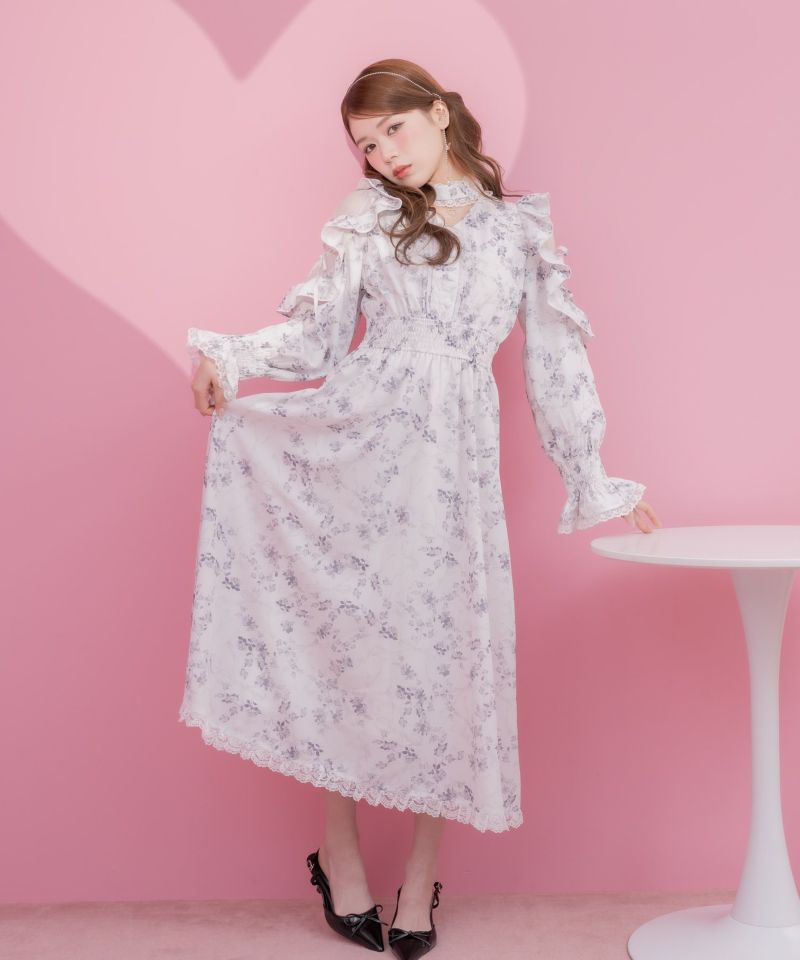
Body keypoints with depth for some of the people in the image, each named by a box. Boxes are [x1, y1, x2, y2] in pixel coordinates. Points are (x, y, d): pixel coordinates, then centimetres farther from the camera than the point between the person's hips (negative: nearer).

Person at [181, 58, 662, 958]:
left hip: (456, 461, 1)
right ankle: (339, 852, 14)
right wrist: (226, 359, -14)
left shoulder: (520, 228, 14)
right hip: (358, 439, 0)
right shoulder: (367, 217, 13)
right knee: (348, 639, -1)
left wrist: (595, 483, 18)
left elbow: (554, 359, 17)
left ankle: (420, 879, 16)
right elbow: (315, 327, 5)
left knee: (445, 651, 1)